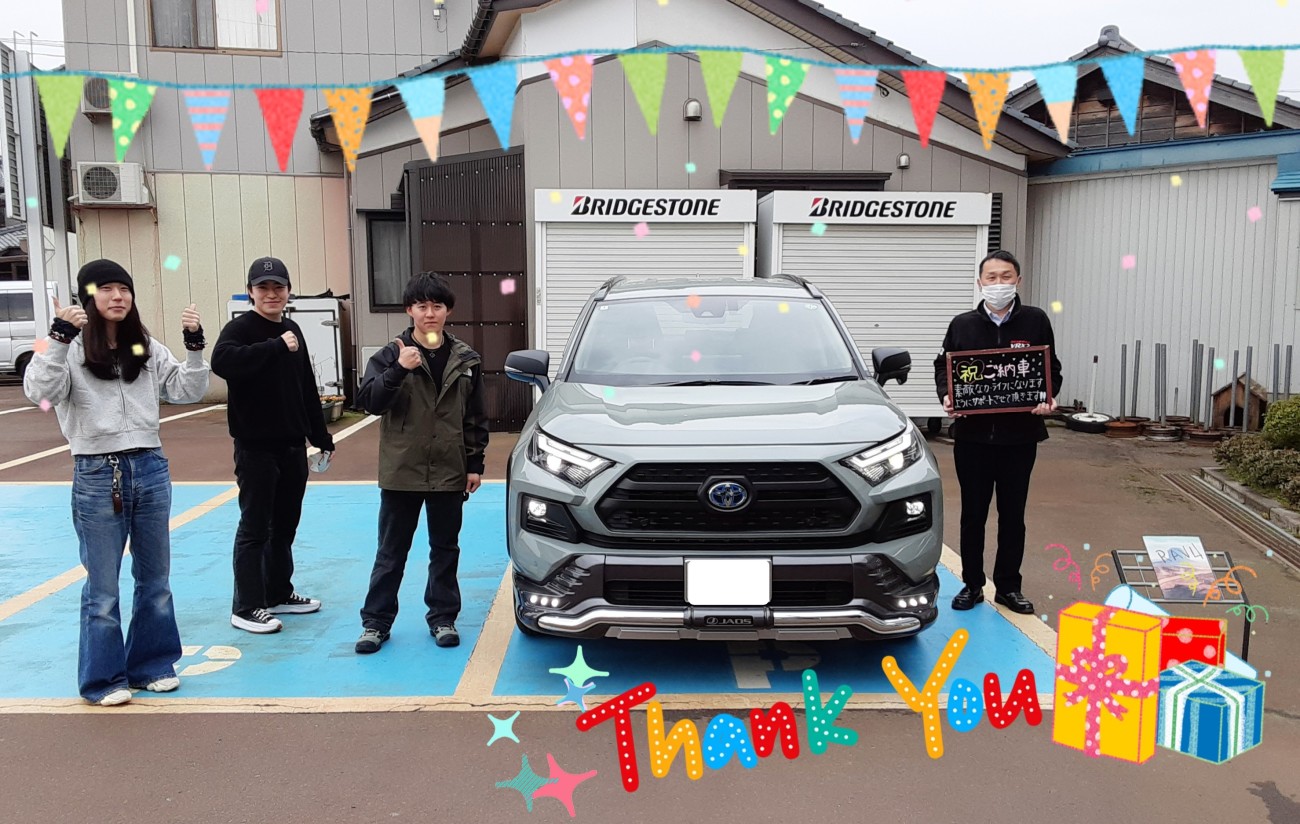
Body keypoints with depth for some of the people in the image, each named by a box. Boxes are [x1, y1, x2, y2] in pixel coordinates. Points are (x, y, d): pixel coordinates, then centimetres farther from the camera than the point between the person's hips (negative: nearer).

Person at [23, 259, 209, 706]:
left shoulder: (148, 348, 7)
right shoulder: (70, 349, -5)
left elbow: (189, 392, 4)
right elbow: (39, 391, -20)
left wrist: (195, 346, -8)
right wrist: (59, 338, -28)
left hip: (151, 470, 4)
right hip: (97, 475, -4)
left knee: (155, 578, 13)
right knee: (102, 586, 6)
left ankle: (151, 666, 28)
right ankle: (103, 679, 20)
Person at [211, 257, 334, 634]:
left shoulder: (292, 330, 11)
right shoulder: (240, 328, -9)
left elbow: (308, 389, 16)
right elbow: (222, 361, -32)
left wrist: (321, 436, 16)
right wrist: (277, 346, -29)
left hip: (292, 446, 7)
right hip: (256, 448, -7)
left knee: (285, 524, 15)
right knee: (254, 527, 0)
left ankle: (279, 594, 29)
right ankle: (246, 608, 9)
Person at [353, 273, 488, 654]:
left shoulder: (466, 359, 2)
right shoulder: (390, 355, -4)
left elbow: (476, 418, 7)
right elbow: (368, 401, -15)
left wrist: (475, 464, 4)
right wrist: (399, 370, -28)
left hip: (449, 473, 2)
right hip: (401, 472, -2)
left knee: (445, 549, 12)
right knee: (391, 552, 8)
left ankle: (443, 616, 25)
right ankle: (376, 621, 19)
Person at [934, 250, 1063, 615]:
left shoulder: (1035, 321, 1)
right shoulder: (963, 324, 3)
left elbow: (1052, 369, 7)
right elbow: (943, 366, 10)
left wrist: (1048, 398, -12)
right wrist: (946, 397, -9)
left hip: (1019, 436, 0)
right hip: (972, 435, 0)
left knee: (1013, 515, 10)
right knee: (973, 513, 9)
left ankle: (1008, 586, 23)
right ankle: (972, 585, 22)